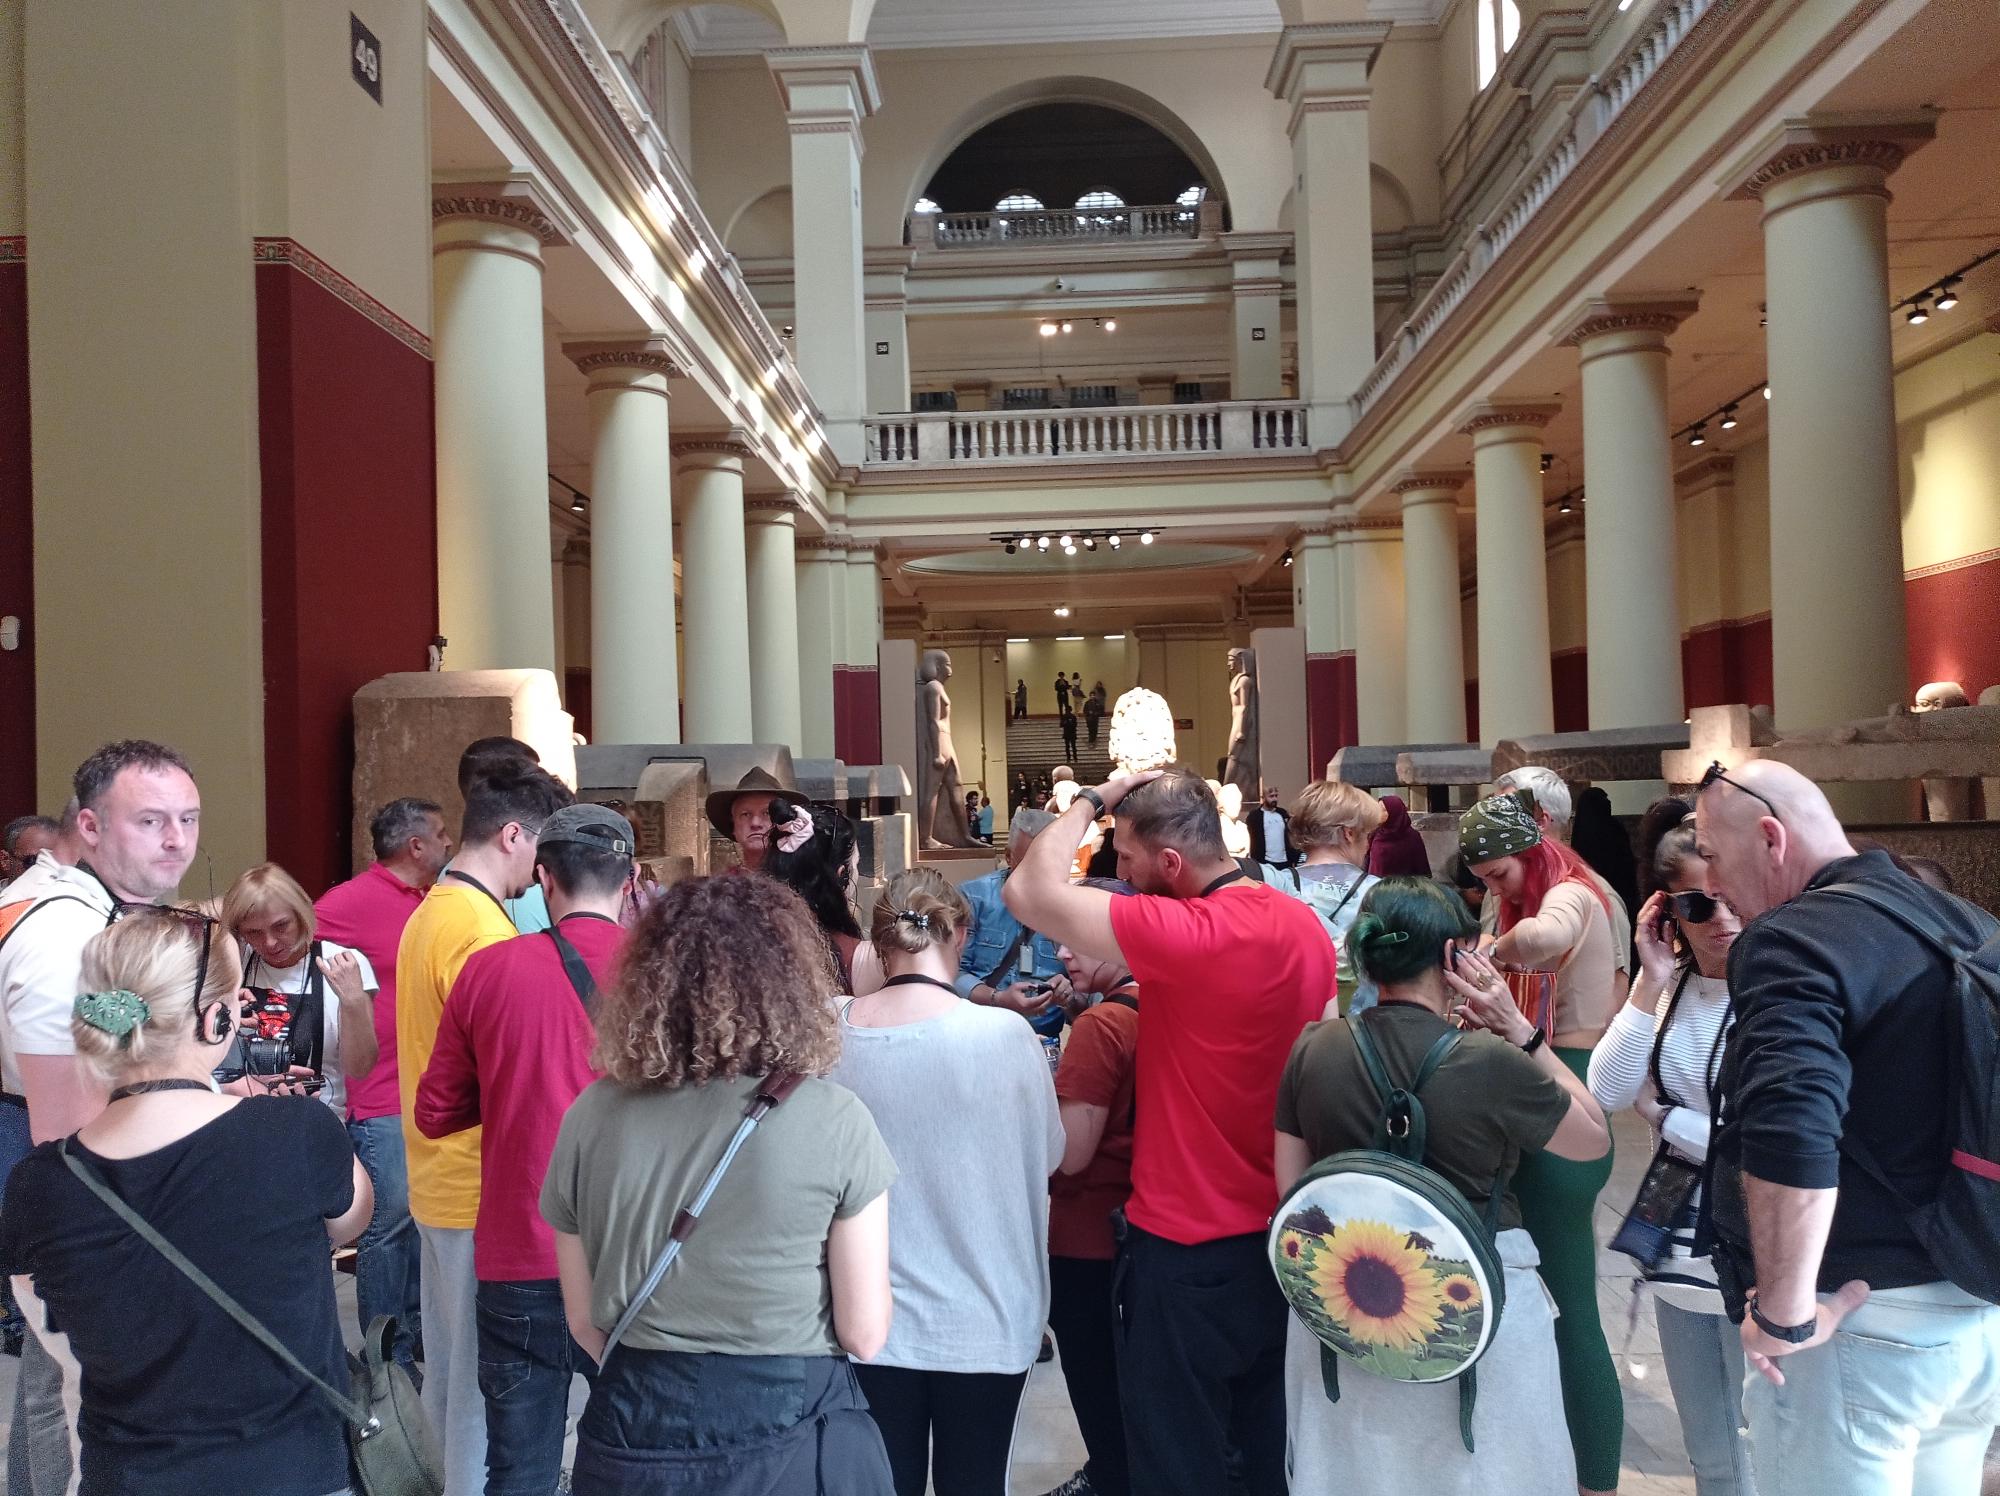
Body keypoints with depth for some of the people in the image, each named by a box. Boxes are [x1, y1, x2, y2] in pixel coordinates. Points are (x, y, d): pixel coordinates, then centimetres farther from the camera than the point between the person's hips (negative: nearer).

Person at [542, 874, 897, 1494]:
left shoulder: (592, 1116, -8)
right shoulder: (834, 1120, -16)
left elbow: (584, 1322, 3)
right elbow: (864, 1334, -10)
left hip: (634, 1435, 2)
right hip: (792, 1436, -2)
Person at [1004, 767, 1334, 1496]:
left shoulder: (1184, 933, -25)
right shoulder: (1306, 924, 1)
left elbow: (1029, 892, -25)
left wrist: (1091, 799, -11)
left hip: (1190, 1249, -8)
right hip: (1286, 1234, 8)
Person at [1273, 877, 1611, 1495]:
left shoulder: (1312, 1049, -8)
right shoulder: (1489, 1062, -20)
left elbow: (1291, 1190, -1)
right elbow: (1597, 1137, -3)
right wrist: (1520, 1031, -6)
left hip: (1344, 1305, 3)